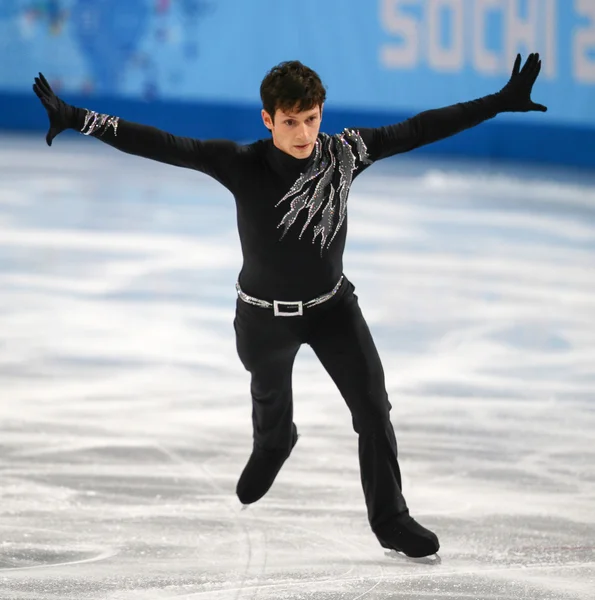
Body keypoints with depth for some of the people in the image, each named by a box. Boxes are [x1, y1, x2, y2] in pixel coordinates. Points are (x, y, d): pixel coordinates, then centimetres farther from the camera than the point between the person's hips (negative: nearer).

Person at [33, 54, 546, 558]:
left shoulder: (344, 153, -19)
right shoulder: (243, 165, -26)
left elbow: (419, 130, -16)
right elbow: (160, 145, -31)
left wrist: (499, 103, -17)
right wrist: (77, 119, -38)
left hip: (332, 305, 1)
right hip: (266, 315, -1)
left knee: (374, 408, -8)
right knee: (271, 402, 25)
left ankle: (390, 519, 6)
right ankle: (271, 450, 61)